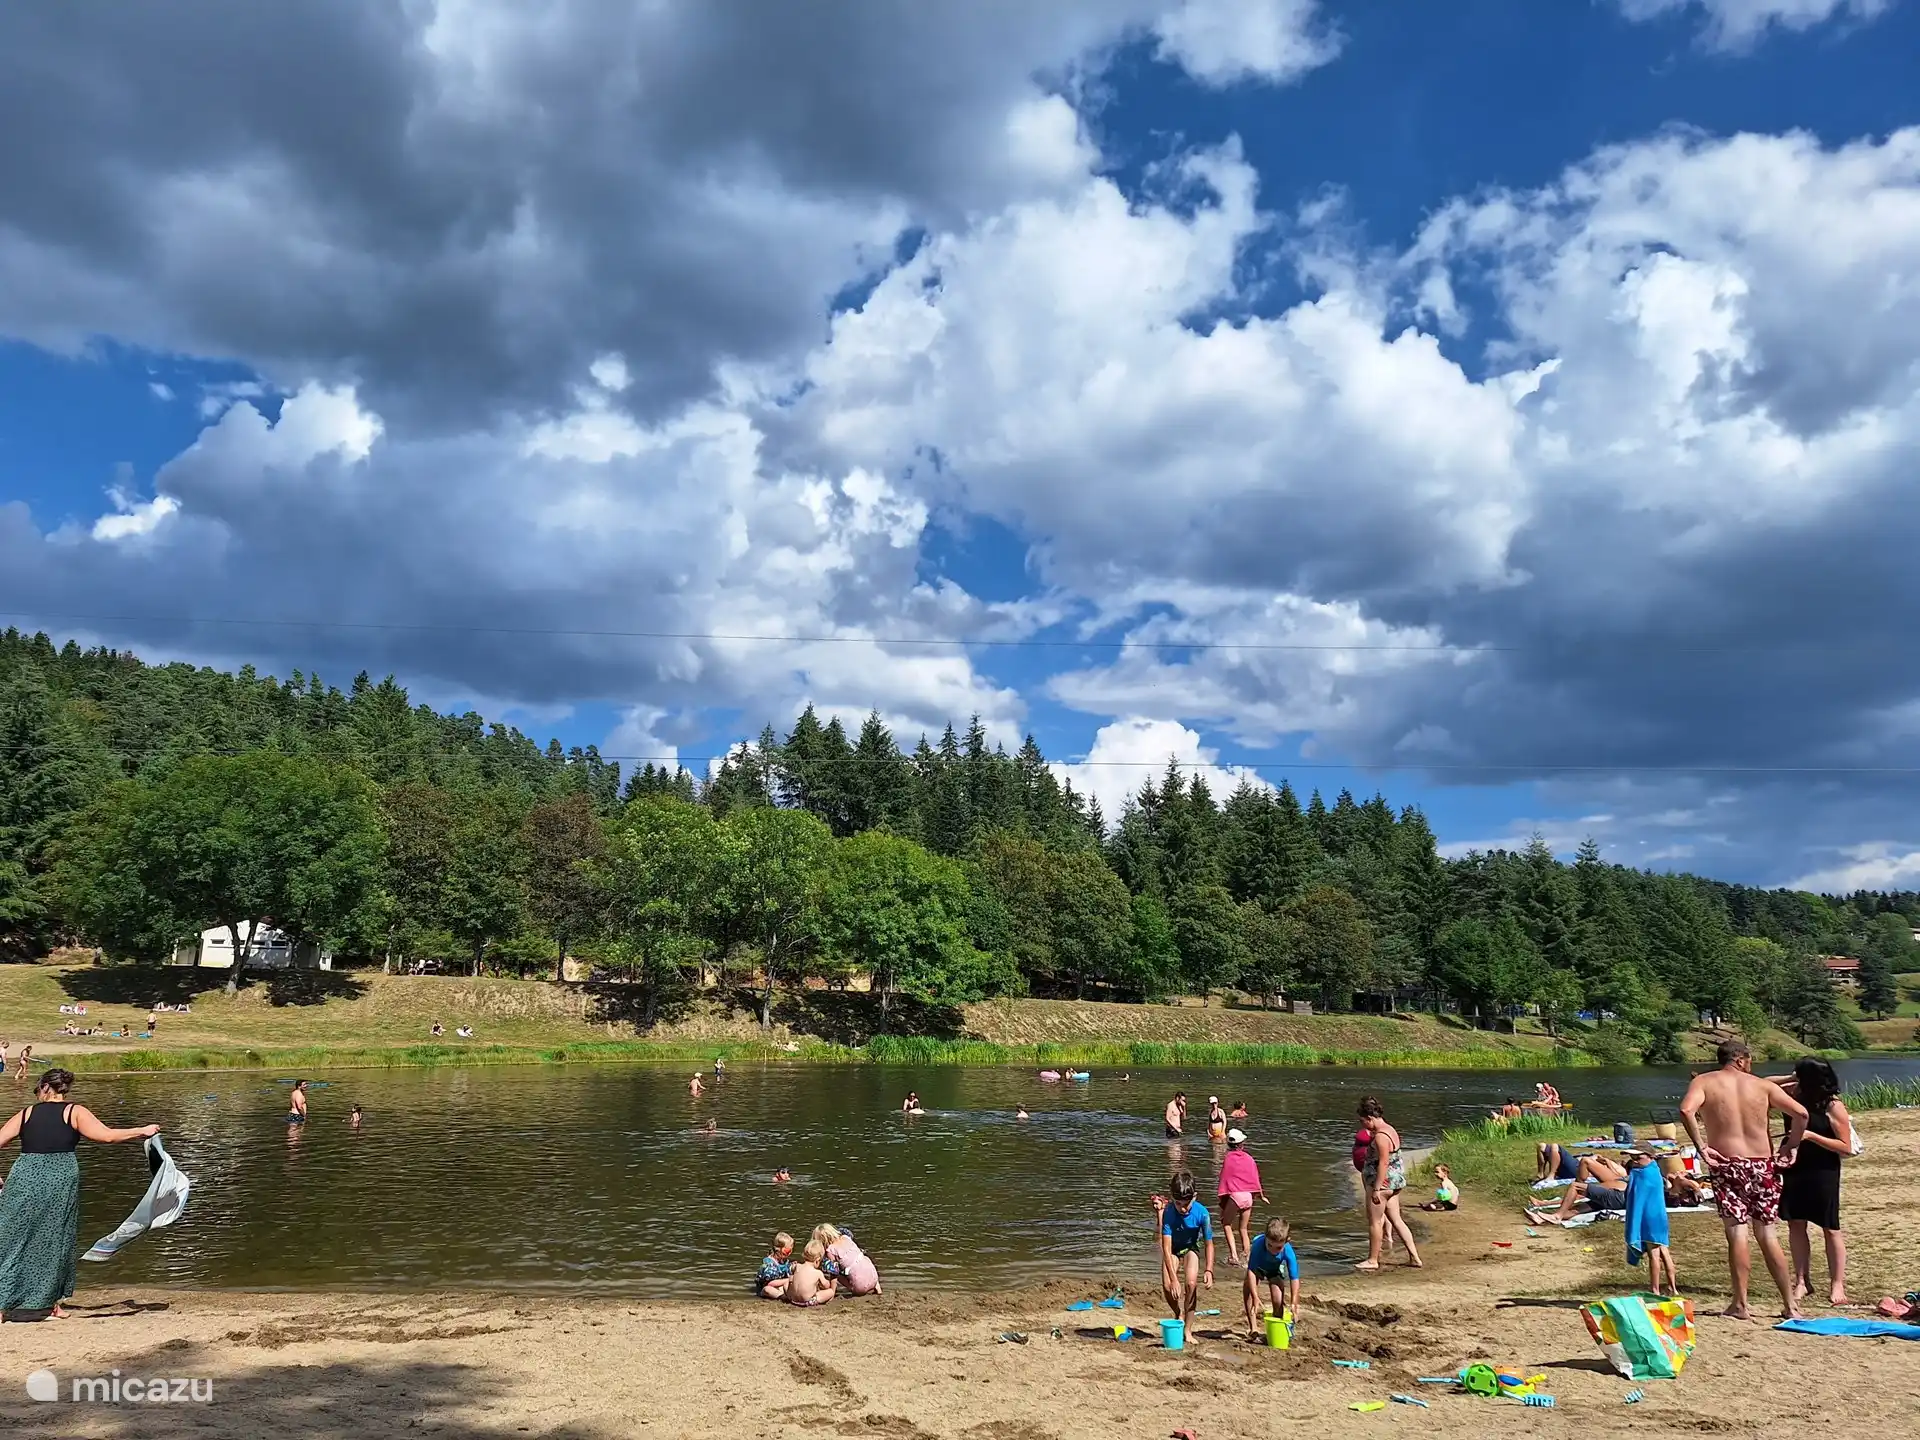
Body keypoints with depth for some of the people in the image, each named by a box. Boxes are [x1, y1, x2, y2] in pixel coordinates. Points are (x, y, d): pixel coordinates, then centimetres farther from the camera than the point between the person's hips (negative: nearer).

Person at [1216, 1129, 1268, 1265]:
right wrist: (1261, 1195, 26)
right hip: (1248, 1196, 4)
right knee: (1243, 1229, 16)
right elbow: (1255, 1178, 12)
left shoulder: (1228, 1158, -4)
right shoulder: (1249, 1158, 5)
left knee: (1227, 1225, 7)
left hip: (1234, 1195, -4)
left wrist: (1222, 1198, 7)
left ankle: (1233, 1254, -11)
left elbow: (1224, 1177, -1)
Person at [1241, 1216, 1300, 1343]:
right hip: (1258, 1266, -1)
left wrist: (1293, 1302, -39)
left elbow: (1294, 1278, -33)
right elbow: (1251, 1271, -42)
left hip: (1275, 1269, 1)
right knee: (1248, 1288, -20)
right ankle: (1253, 1329, -10)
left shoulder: (1288, 1252, -38)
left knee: (1278, 1301, -7)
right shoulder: (1258, 1244, -43)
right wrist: (1255, 1297, -47)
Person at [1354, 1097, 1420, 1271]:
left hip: (1383, 1182, -10)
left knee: (1375, 1222, 2)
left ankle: (1372, 1260, 12)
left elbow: (1383, 1163, -25)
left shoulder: (1380, 1136, -22)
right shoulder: (1390, 1130, 9)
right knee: (1396, 1220, 14)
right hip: (1394, 1181, 10)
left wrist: (1376, 1189, -22)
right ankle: (1414, 1257, 15)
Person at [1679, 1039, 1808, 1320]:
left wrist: (1701, 1148, -11)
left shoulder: (1704, 1081, 1)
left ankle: (1740, 1305, 0)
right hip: (1763, 1164, 2)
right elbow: (1801, 1113, -1)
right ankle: (1790, 1305, 16)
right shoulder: (1763, 1086, 7)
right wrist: (1791, 1146, 10)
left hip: (1727, 1164, -2)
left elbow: (1686, 1110, -17)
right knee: (1768, 1235, 12)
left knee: (1737, 1233, -1)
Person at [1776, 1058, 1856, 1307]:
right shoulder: (1797, 1094, 0)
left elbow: (1846, 1148, -14)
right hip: (1795, 1169, 5)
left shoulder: (1833, 1107, -14)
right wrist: (1789, 1081, -4)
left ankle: (1837, 1284, 11)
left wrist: (1810, 1136, -22)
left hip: (1823, 1172, -5)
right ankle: (1802, 1281, 14)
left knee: (1830, 1228, 3)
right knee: (1796, 1224, 6)